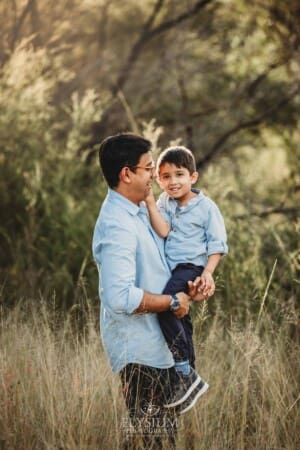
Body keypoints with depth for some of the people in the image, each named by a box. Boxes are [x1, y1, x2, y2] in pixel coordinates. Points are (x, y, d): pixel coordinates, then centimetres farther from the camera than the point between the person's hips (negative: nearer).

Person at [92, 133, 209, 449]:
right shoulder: (117, 226, -23)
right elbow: (121, 297, -32)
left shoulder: (140, 211, 10)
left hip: (158, 345, 10)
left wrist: (186, 288, 3)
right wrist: (173, 302, -19)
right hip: (139, 353, -10)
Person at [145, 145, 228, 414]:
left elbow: (217, 244, -4)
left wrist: (208, 272, -15)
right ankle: (190, 380, 31)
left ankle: (186, 375, -23)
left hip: (192, 267, -7)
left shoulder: (206, 207, -5)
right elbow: (163, 231, -9)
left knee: (165, 307, -28)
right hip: (171, 269, 7)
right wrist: (150, 202, -16)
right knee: (181, 321, 16)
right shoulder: (164, 204, 8)